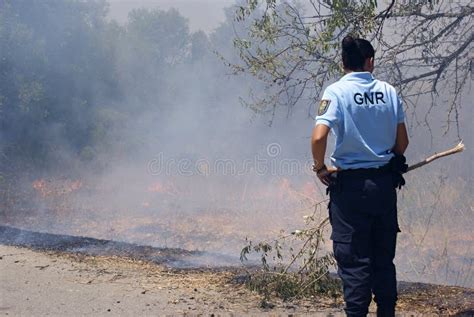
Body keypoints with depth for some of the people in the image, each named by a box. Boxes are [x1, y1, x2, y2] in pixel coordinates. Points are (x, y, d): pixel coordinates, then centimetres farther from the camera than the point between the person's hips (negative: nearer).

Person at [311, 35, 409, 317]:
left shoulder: (337, 91, -10)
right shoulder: (388, 91, 2)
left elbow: (319, 137, -23)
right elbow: (402, 142, 7)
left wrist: (320, 168, -6)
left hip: (350, 184, -4)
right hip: (385, 183, 4)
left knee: (353, 259, 4)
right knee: (384, 257, 16)